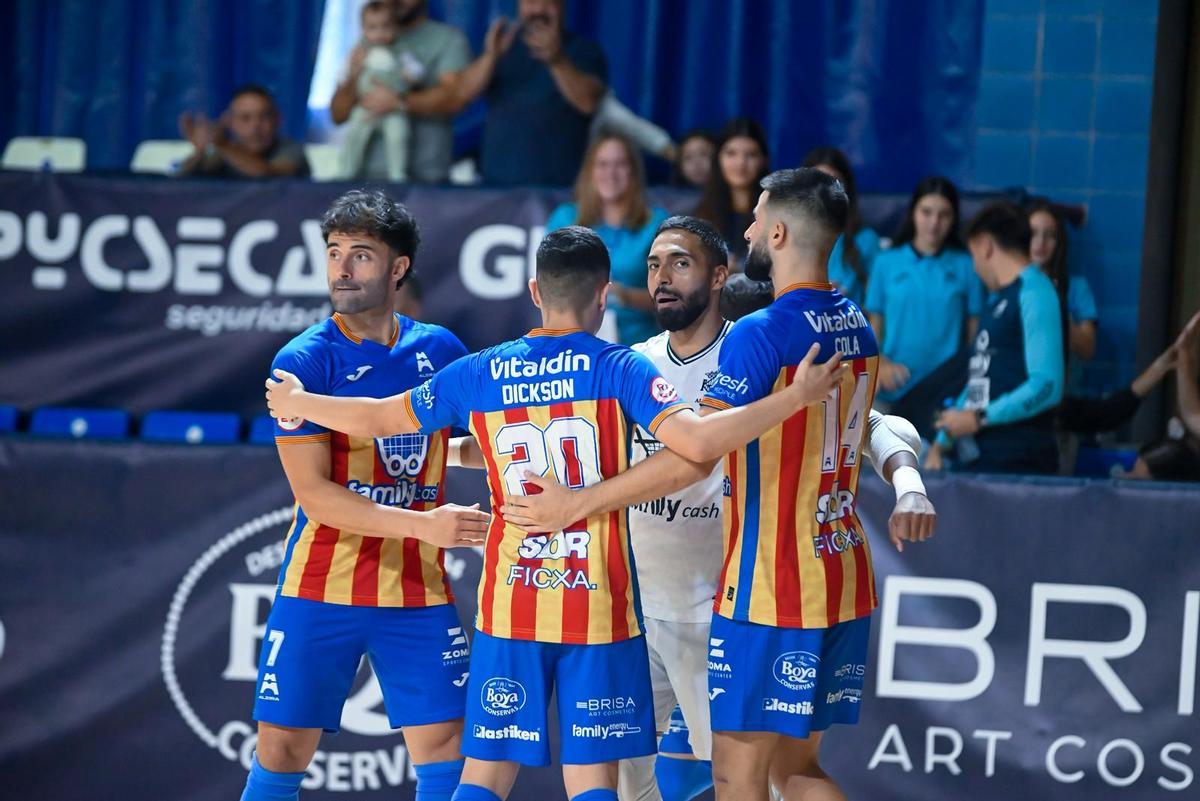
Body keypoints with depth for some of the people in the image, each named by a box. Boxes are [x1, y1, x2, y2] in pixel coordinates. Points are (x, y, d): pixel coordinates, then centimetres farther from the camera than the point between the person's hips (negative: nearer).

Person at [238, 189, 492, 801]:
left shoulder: (441, 350, 5)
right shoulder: (303, 361, -7)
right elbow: (315, 494, -14)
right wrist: (424, 525, -22)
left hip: (419, 590, 3)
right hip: (321, 587, -3)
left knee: (444, 750, -1)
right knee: (282, 750, -1)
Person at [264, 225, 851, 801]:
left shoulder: (479, 373, 4)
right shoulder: (619, 369, -6)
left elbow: (375, 417, 15)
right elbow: (698, 443, -20)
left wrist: (297, 403, 33)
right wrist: (796, 398, -13)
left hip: (508, 606, 3)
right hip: (598, 605, -3)